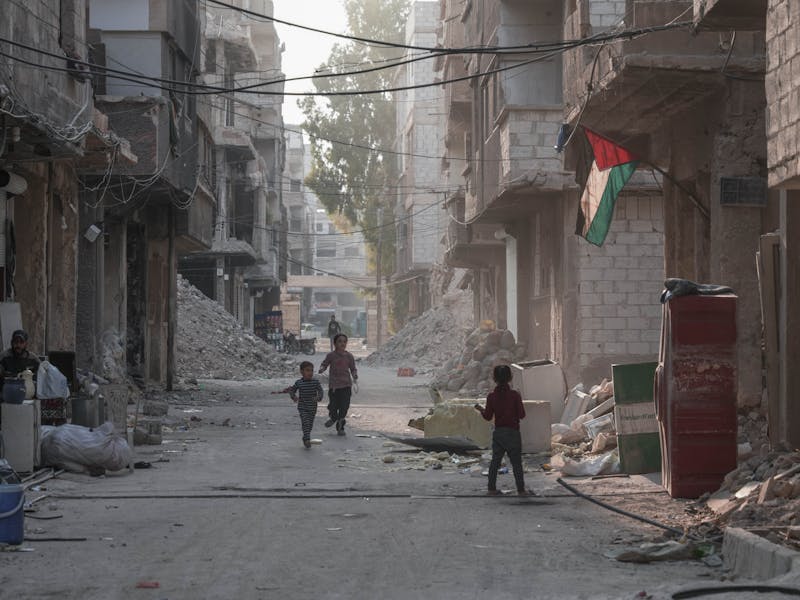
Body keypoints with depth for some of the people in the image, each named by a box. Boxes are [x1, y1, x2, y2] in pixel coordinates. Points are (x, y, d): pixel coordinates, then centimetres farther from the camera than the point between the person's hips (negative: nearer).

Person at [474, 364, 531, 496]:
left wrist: (481, 410, 18)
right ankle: (521, 489, 4)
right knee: (516, 462, 3)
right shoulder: (515, 395, -11)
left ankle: (492, 488, 12)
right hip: (513, 432, -3)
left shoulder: (492, 396, -5)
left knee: (495, 460, 11)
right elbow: (521, 415, -10)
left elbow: (488, 416, -1)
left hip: (498, 433, 3)